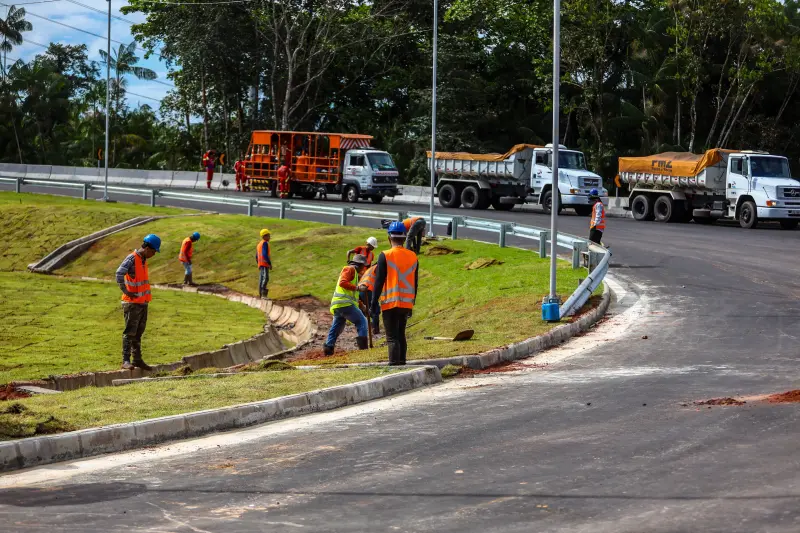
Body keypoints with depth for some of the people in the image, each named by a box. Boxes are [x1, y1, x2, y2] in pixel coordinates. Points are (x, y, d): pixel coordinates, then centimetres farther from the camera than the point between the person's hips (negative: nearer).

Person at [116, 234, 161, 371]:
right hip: (132, 303, -9)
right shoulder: (132, 259, -14)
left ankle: (137, 359, 18)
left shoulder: (144, 260, 14)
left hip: (143, 303, 9)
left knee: (138, 333, 13)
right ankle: (126, 361, -8)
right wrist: (126, 291, -22)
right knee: (130, 332, -8)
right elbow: (119, 274, -27)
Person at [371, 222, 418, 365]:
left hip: (390, 303, -5)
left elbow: (379, 281, -10)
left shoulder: (385, 256, -9)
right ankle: (402, 362, 19)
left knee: (392, 338, -5)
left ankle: (394, 364, -12)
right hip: (407, 304, 5)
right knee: (401, 336, 17)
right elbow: (415, 283, 13)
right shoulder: (413, 257, 8)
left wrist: (374, 302, -5)